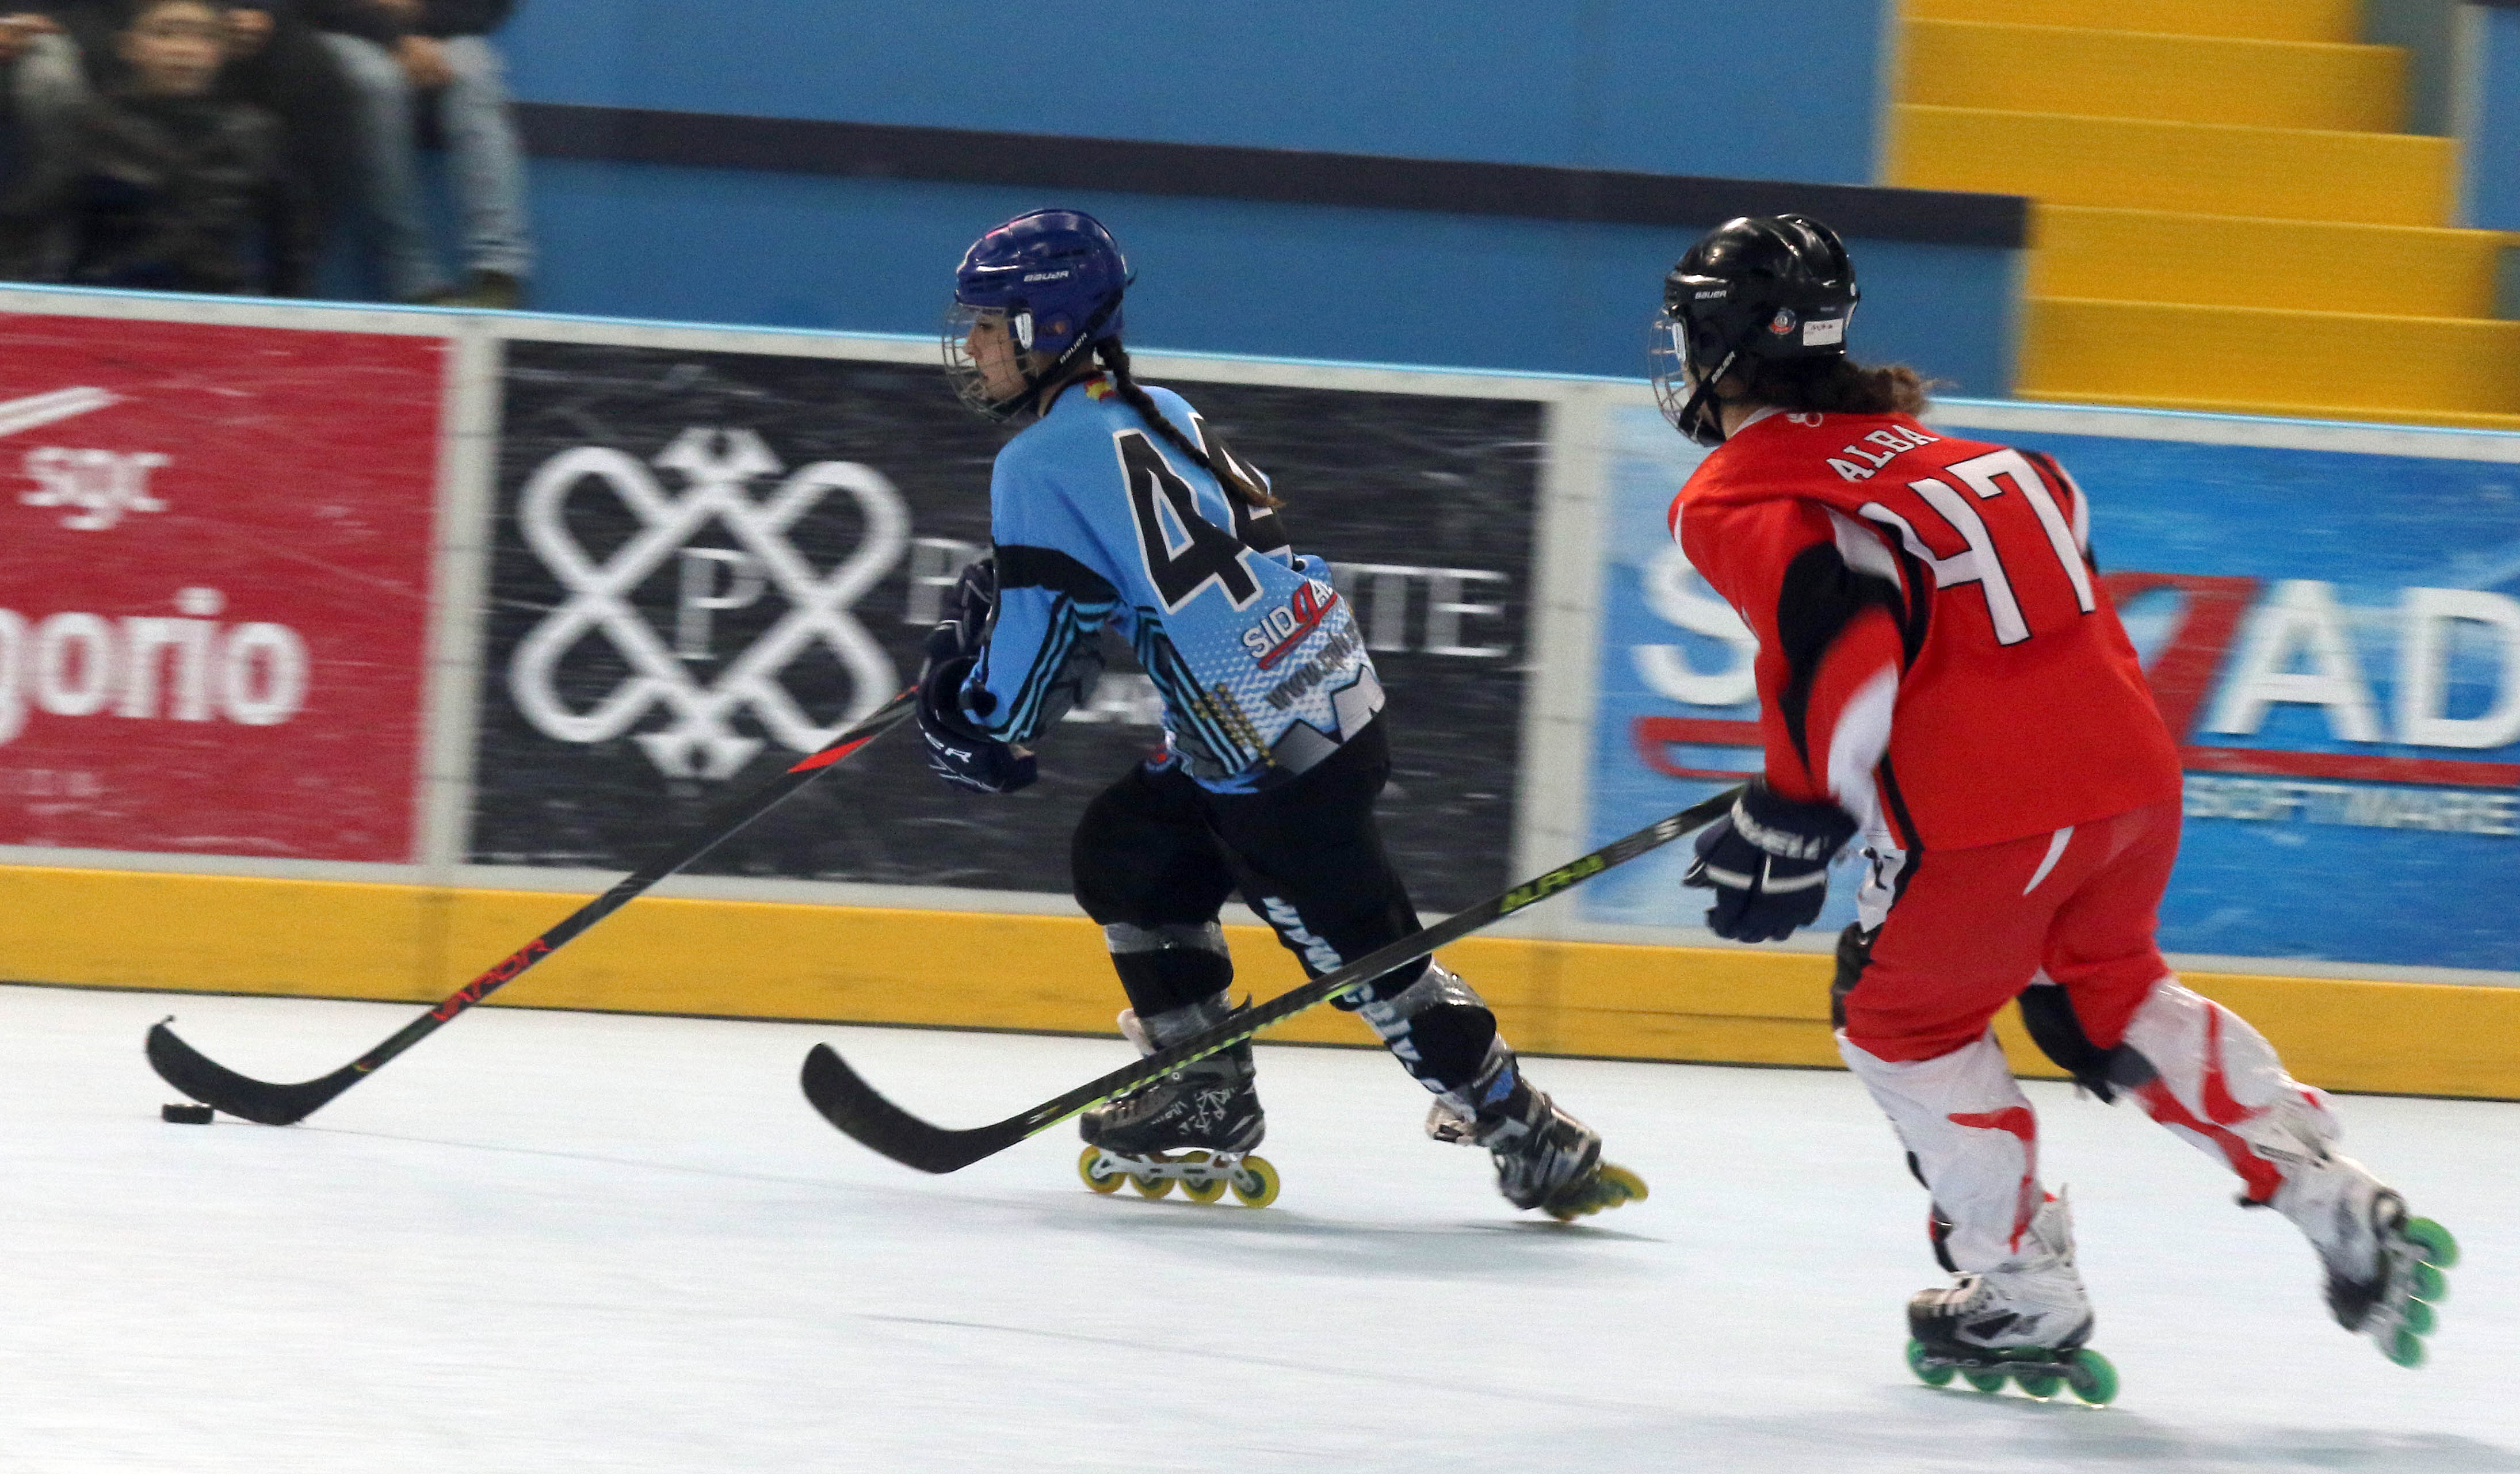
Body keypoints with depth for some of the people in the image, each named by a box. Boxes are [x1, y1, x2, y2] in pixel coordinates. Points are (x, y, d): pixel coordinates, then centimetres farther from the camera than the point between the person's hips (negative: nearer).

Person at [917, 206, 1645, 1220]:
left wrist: (972, 727, 7)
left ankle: (1534, 1143, 1)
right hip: (1334, 694, 10)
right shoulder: (1156, 413, 16)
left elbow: (1039, 634, -11)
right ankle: (1201, 1101, 22)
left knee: (1364, 952, -3)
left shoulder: (1045, 461, -11)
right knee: (1124, 855, 20)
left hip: (1274, 751, -10)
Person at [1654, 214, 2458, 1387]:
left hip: (1987, 808, -7)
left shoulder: (1734, 501, -2)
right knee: (2105, 993, 29)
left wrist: (1794, 823, -16)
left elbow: (1835, 633, -19)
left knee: (1900, 1015, 18)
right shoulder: (1902, 433, 22)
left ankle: (2027, 1298, 19)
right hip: (2131, 763, 7)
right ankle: (2346, 1212, 20)